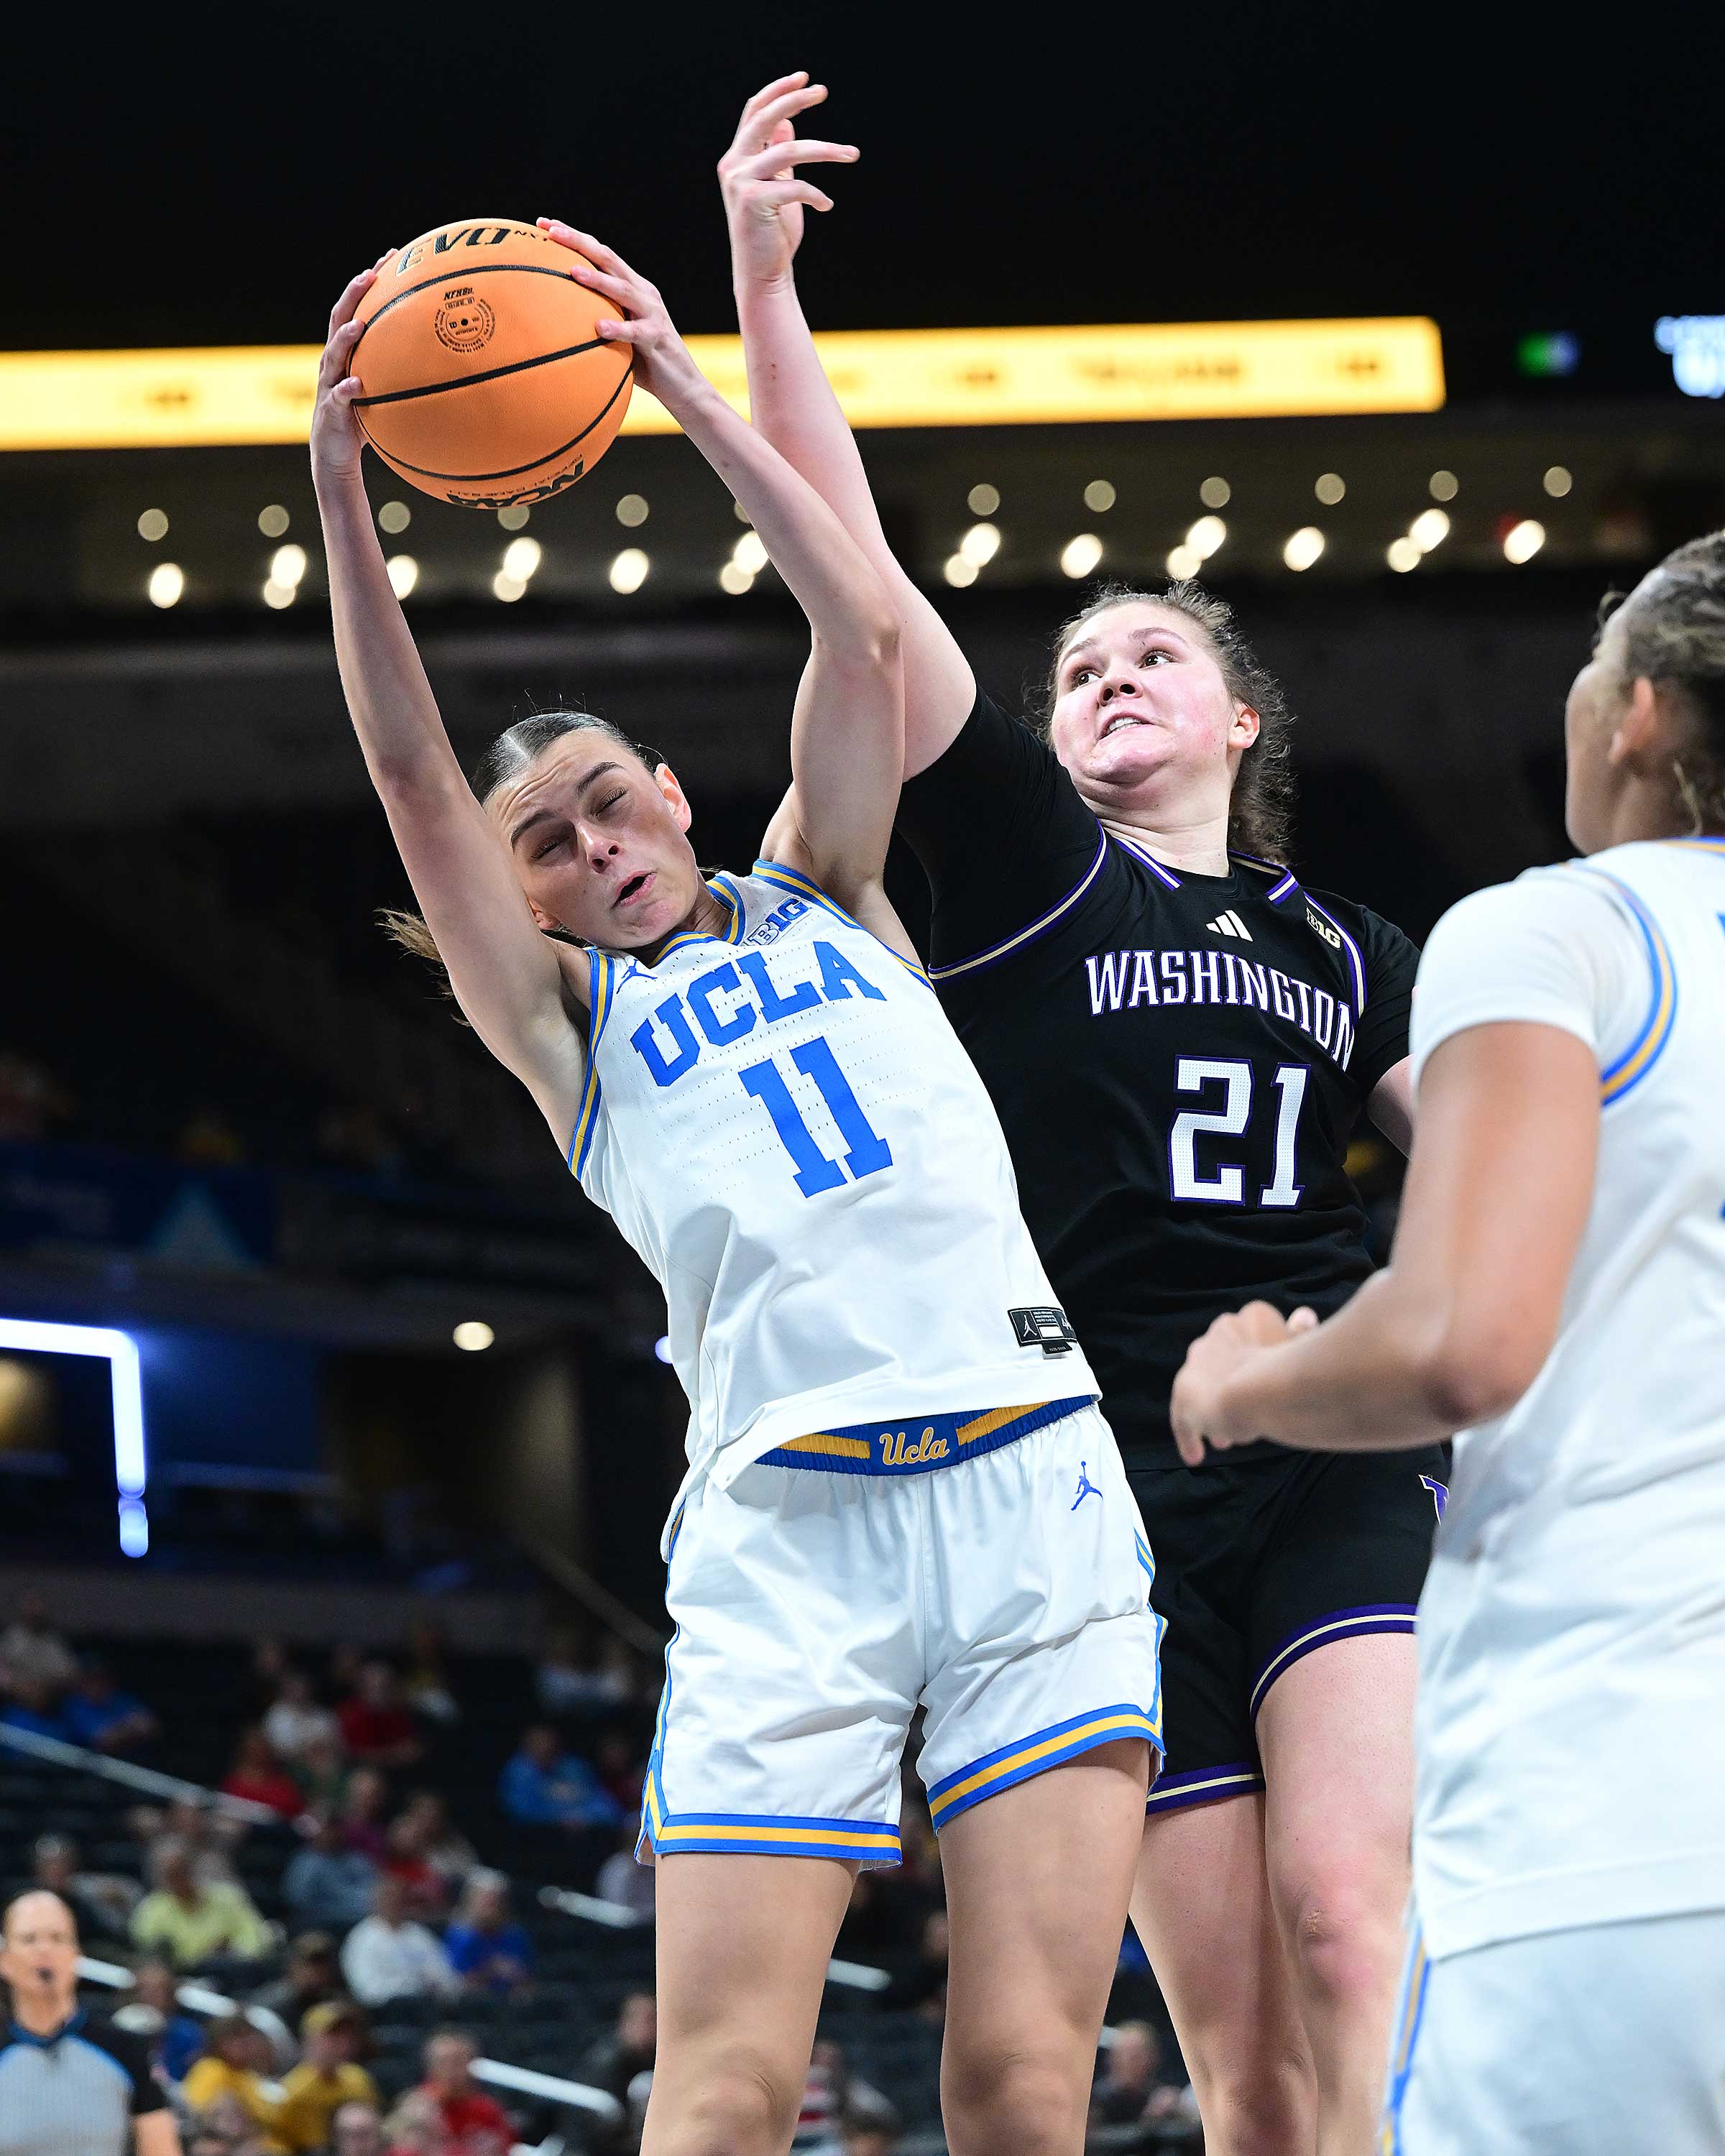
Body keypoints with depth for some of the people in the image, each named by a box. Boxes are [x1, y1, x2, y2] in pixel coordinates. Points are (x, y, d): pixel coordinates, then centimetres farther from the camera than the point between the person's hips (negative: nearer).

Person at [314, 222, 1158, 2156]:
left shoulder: (828, 902, 24)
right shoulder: (564, 1021, 18)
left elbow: (860, 634, 11)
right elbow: (413, 773, 5)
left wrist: (685, 389, 8)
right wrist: (339, 486, -5)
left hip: (1030, 1471, 1)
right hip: (789, 1515, -1)